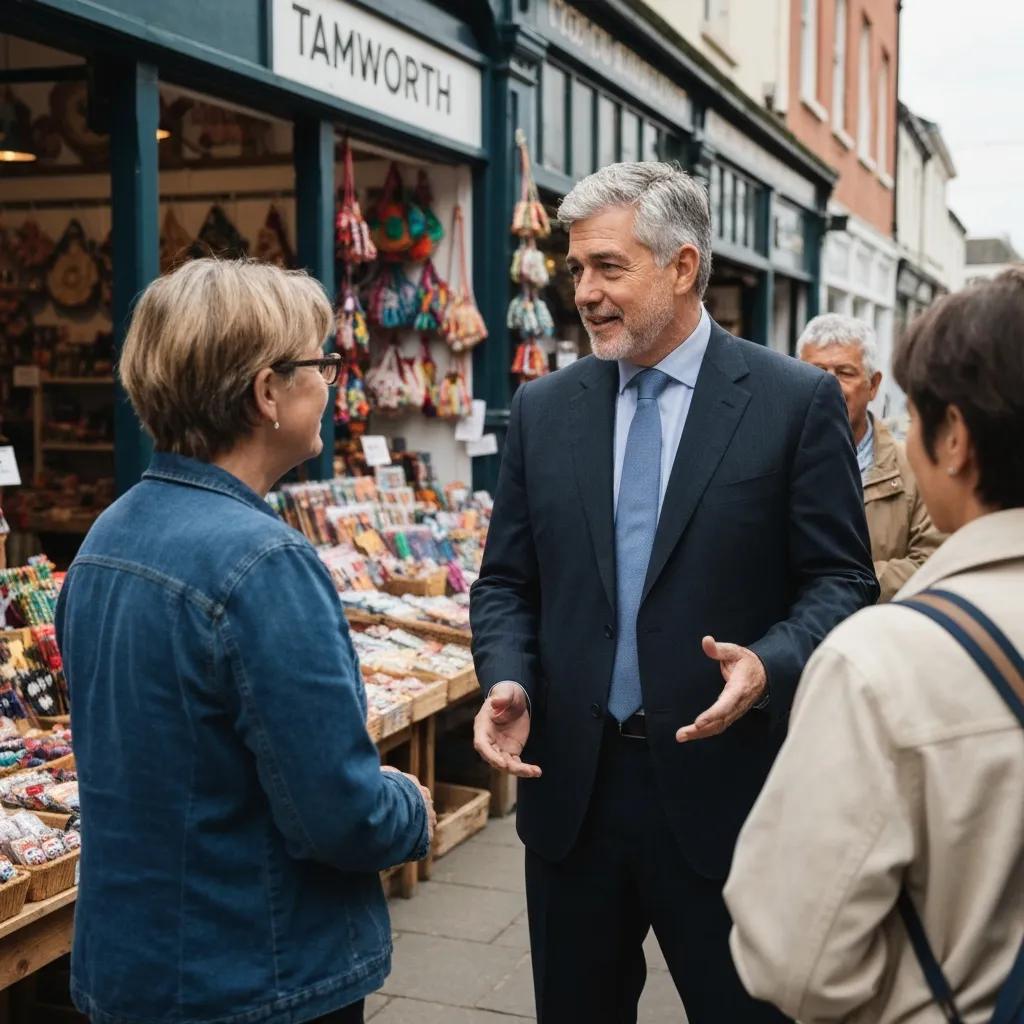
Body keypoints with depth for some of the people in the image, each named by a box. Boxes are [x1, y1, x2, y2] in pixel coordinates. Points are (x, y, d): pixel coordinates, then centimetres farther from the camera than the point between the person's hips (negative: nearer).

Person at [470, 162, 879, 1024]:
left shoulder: (797, 401, -4)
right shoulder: (543, 410, 6)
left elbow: (840, 580, -4)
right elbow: (507, 582, 9)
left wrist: (770, 663, -23)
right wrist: (508, 679, -9)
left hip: (724, 787, -3)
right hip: (571, 785, 4)